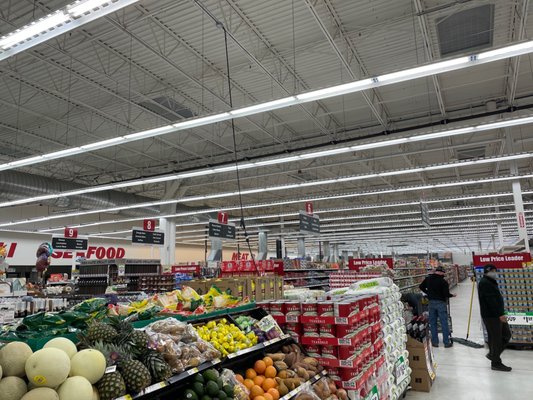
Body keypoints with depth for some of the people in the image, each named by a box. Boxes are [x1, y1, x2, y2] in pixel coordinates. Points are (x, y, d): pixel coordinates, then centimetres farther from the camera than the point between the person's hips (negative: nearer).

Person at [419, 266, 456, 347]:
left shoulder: (428, 279, 2)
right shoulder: (443, 281, -15)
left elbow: (421, 287, 12)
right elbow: (446, 294, -15)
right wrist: (452, 295, 6)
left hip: (431, 302, 5)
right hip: (441, 302, -4)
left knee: (433, 323, 11)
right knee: (444, 323, 5)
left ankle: (434, 342, 15)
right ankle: (446, 342, 12)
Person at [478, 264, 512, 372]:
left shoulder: (490, 282, 17)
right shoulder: (484, 283, -17)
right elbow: (491, 300, -24)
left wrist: (501, 313, 20)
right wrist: (500, 314, -25)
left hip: (496, 315, 10)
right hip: (491, 316, -10)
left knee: (506, 335, 15)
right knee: (496, 339, -2)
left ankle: (492, 354, 25)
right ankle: (496, 363, 9)